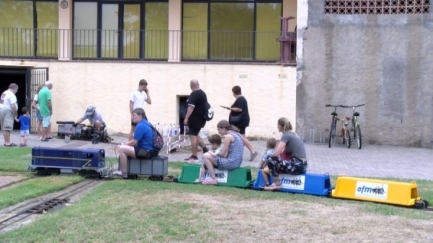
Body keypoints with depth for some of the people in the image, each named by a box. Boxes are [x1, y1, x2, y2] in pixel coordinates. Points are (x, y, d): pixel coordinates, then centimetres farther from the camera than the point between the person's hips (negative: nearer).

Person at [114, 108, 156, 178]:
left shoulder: (140, 126, -16)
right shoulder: (146, 123, 16)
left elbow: (134, 142, -15)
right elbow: (136, 141, 21)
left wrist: (124, 144, 2)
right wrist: (125, 144, 12)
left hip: (147, 152, -11)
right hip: (150, 150, 11)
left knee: (121, 149, -14)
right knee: (123, 147, 20)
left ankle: (124, 172, -7)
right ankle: (121, 170, 18)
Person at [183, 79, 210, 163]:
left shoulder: (194, 94, -16)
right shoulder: (203, 93, 12)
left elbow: (191, 107, -24)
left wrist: (186, 118, -24)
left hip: (194, 118, -9)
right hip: (201, 118, 9)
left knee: (193, 136, -4)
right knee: (195, 135, 21)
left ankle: (194, 157, -3)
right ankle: (205, 149, 13)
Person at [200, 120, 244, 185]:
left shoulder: (228, 136, -14)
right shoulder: (237, 134, 14)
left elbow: (222, 154, -12)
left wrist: (215, 154, 6)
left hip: (231, 163, -10)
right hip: (237, 162, 10)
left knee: (206, 156, -4)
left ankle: (213, 179, -2)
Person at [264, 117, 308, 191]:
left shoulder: (286, 136, -9)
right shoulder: (293, 135, 18)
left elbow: (276, 153, -16)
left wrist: (270, 156, 5)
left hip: (297, 166, -9)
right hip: (302, 166, 9)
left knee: (270, 160, -7)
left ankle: (277, 184, 0)